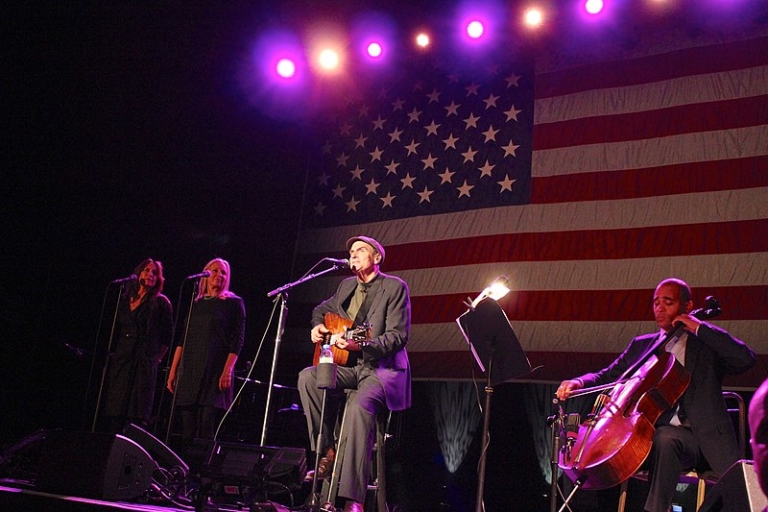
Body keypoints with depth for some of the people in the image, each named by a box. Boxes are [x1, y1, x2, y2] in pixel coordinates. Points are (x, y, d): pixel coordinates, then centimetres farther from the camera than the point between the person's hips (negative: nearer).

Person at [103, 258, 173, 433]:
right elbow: (115, 331, 19)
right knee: (115, 413, 1)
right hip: (120, 361, 4)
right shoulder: (124, 299, 15)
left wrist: (155, 358, 2)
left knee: (137, 416, -7)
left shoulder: (160, 302, 4)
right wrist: (112, 354, 11)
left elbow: (167, 337, 4)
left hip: (144, 364, -4)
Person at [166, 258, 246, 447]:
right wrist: (173, 371, 8)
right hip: (189, 370, 4)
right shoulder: (195, 304, 17)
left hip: (215, 371, -4)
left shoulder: (234, 303, 5)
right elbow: (183, 339, 15)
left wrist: (228, 370, -14)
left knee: (206, 428, -10)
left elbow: (237, 340, -3)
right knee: (187, 429, 1)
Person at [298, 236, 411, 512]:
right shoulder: (347, 285, 15)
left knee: (360, 404, -36)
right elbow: (322, 309, 32)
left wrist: (360, 345, -29)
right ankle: (326, 450, -10)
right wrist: (317, 327, 8)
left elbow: (398, 336, -15)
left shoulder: (395, 286, -5)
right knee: (308, 377, -21)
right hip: (351, 365, 7)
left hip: (383, 368, -6)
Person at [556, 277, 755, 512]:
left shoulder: (707, 346, 9)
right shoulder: (640, 345, 20)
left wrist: (700, 327, -8)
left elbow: (746, 358, -10)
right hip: (645, 433, 4)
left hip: (695, 437, -4)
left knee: (665, 438, -38)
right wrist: (580, 382, -6)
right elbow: (607, 376, 16)